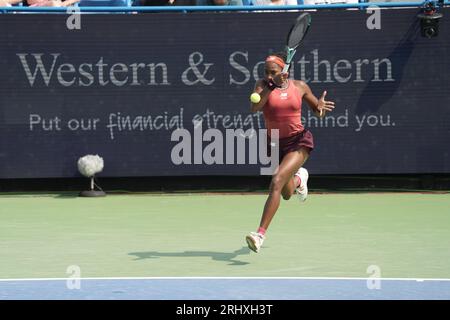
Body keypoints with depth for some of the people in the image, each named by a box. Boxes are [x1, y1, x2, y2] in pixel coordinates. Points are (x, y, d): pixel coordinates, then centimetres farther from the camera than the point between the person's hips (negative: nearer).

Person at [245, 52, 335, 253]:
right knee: (286, 195, 20)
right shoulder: (263, 85, -4)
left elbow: (317, 109, 13)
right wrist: (271, 86, -27)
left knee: (276, 182, -26)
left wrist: (321, 107, -10)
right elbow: (254, 107, -23)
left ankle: (261, 233, -28)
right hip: (275, 144, 3)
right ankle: (299, 178, 60)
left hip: (298, 142, -3)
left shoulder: (299, 86, -1)